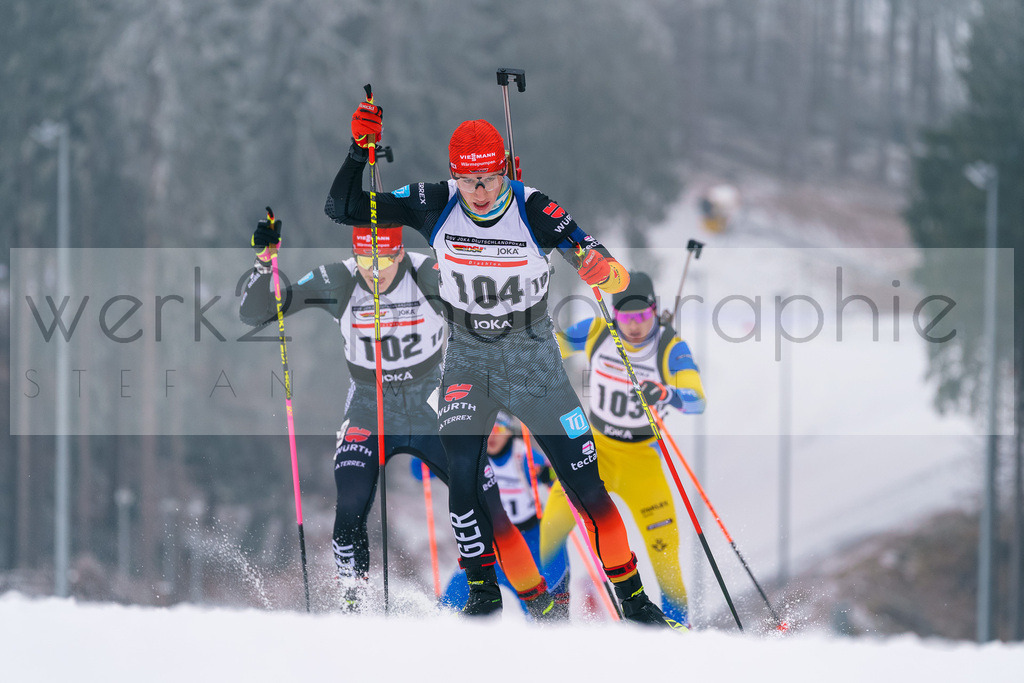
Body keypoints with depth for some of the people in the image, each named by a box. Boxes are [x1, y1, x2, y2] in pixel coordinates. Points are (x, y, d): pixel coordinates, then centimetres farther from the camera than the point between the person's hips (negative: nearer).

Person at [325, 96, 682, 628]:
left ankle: (633, 597, 9)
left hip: (533, 358, -1)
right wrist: (361, 150, -25)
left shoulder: (535, 211, -19)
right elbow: (344, 208, -10)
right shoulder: (435, 207, -13)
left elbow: (612, 275, -25)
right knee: (461, 473, -18)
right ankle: (483, 591, -1)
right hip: (469, 358, 1)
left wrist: (603, 269, -49)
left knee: (585, 482, -3)